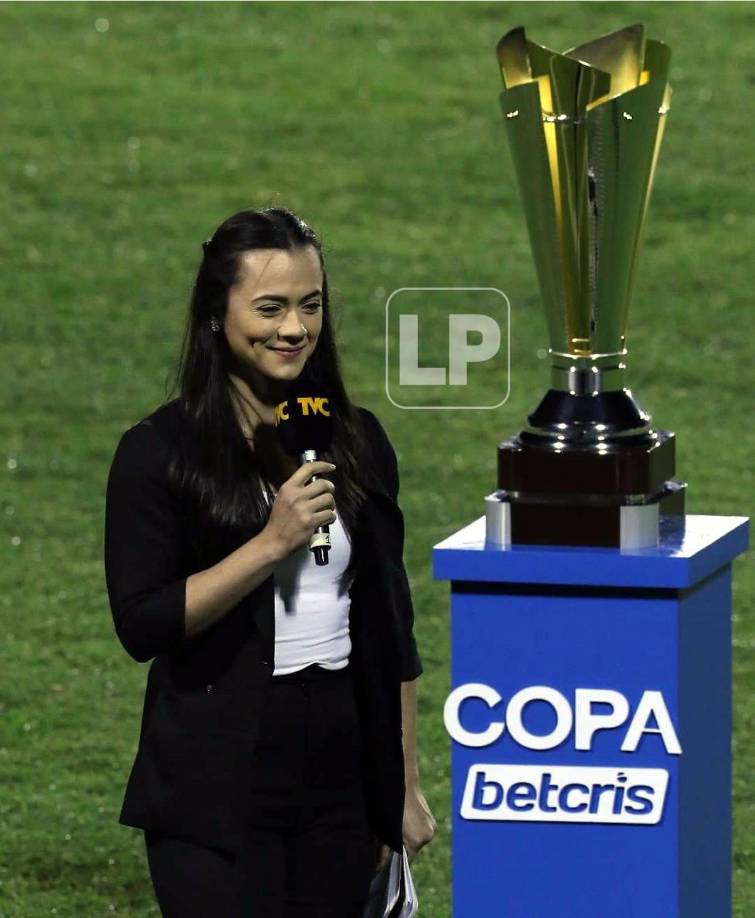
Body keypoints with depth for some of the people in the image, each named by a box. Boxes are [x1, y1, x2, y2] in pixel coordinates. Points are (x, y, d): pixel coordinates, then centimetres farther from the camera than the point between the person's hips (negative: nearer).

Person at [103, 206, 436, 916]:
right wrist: (274, 541, -19)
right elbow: (140, 625, -13)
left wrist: (406, 788, 12)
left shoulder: (357, 442, 9)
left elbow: (391, 628, 13)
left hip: (339, 785, 4)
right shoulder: (160, 452, -5)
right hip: (216, 795, -4)